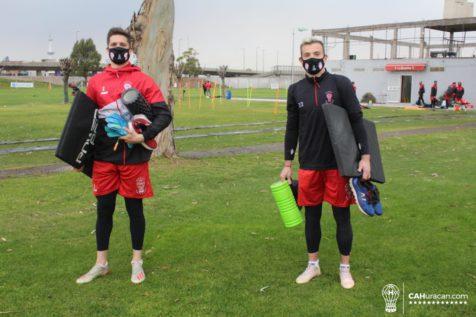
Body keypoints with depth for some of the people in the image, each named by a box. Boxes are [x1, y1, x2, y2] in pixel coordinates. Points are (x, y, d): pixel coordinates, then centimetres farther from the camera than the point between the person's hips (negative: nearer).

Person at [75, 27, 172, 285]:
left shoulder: (142, 80, -1)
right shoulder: (96, 82, 7)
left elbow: (164, 114, -5)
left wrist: (144, 136, -18)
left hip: (134, 157, -2)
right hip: (103, 157, 3)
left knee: (134, 208, 7)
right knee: (104, 209, 9)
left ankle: (137, 262, 23)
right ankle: (101, 263, 24)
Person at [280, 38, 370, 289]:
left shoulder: (340, 84, -4)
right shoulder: (296, 90, 6)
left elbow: (357, 120, -5)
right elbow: (292, 129, 11)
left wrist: (365, 157, -10)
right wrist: (287, 165, 10)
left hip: (339, 164, -3)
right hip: (309, 165, 3)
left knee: (342, 216, 6)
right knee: (312, 215, 12)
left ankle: (345, 268, 23)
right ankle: (313, 265, 29)